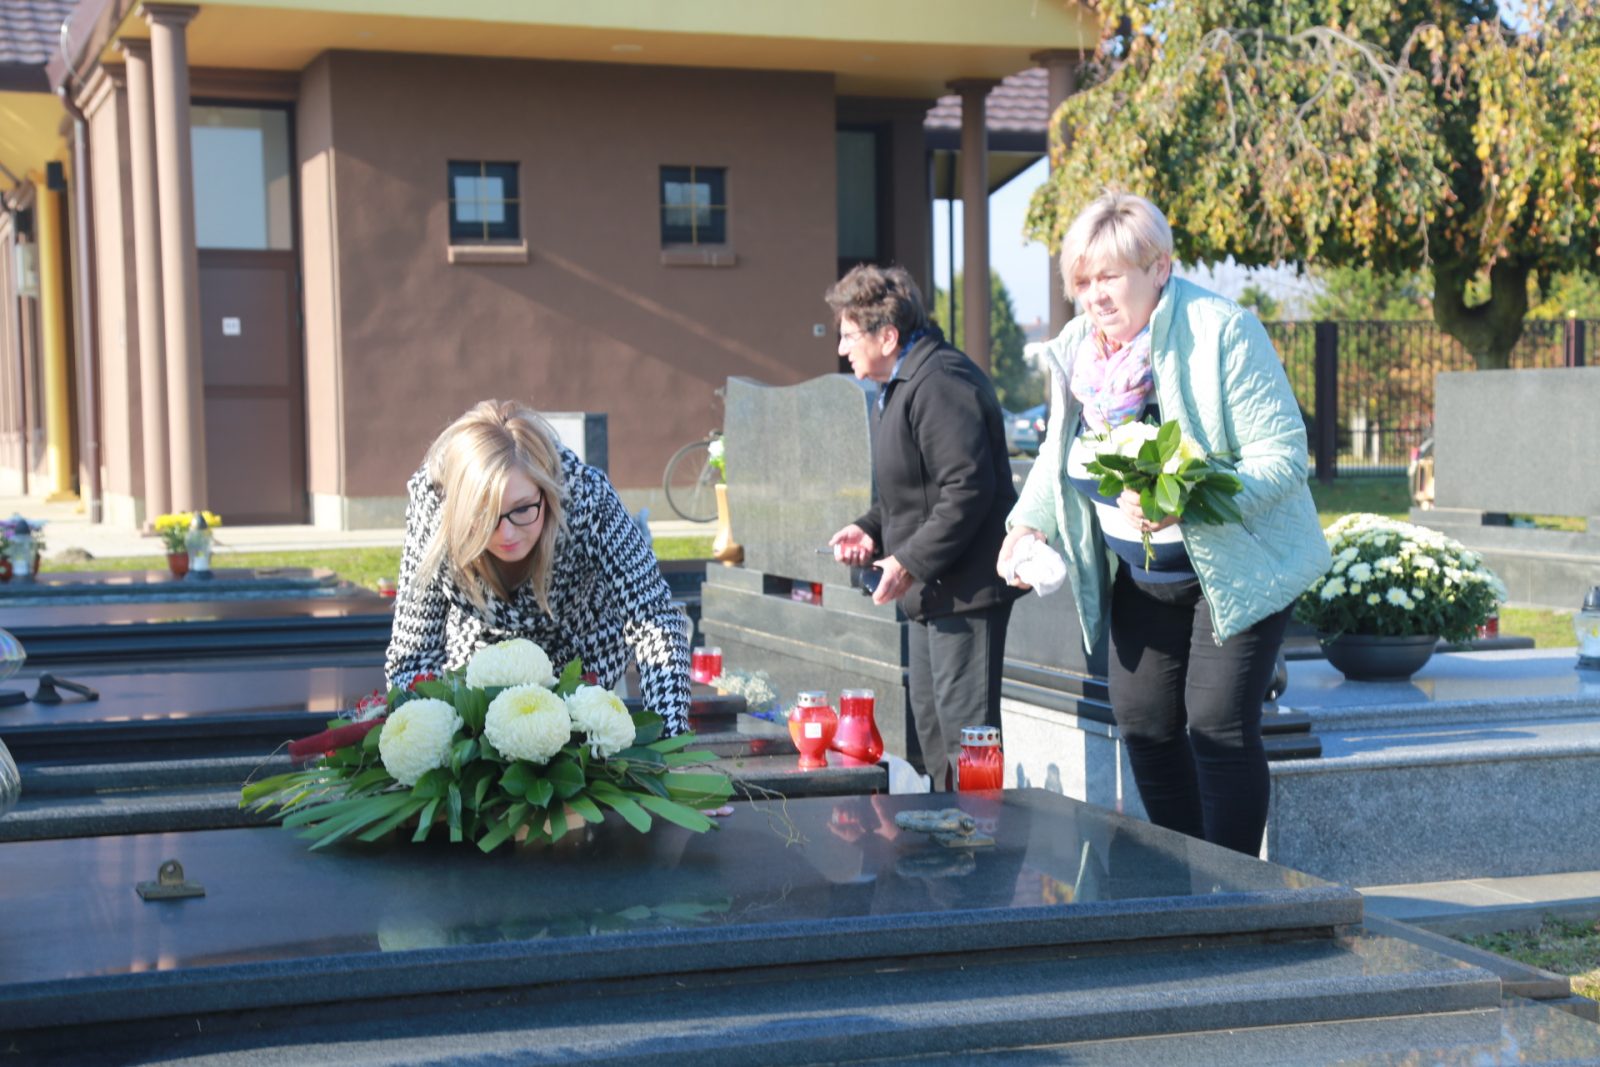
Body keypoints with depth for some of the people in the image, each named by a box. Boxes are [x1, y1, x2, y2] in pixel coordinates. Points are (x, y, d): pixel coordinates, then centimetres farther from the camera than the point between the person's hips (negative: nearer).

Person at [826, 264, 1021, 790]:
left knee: (965, 728, -8)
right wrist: (871, 529, 9)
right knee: (930, 724, 17)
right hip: (934, 589, 12)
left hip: (964, 589, -12)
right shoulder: (903, 386, 17)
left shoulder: (940, 383, -18)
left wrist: (910, 560, -22)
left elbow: (968, 488, -25)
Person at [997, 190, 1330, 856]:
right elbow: (1059, 453, 14)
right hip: (1142, 578, 7)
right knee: (1143, 723, 7)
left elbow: (1283, 454, -23)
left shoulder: (1222, 332, -20)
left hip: (1235, 568, -6)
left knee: (1217, 724, -11)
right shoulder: (1076, 349, -1)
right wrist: (1029, 523, -4)